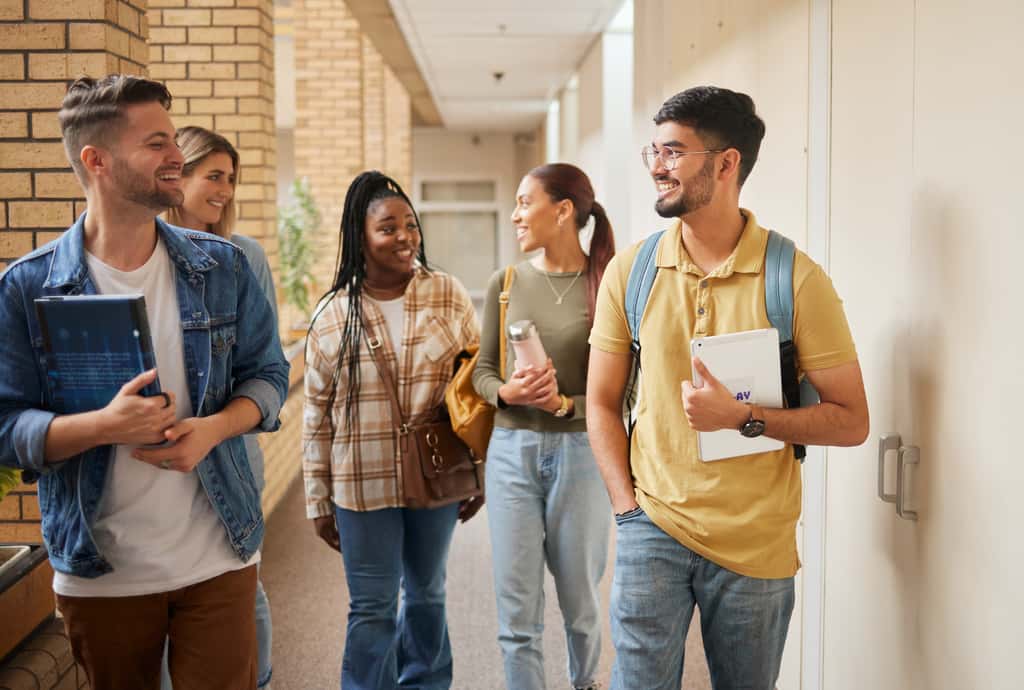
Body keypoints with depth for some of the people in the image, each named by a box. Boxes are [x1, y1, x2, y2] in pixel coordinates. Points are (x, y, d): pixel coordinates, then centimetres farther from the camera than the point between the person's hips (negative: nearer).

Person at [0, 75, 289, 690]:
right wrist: (103, 426, -24)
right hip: (98, 573, -1)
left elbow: (268, 375, 5)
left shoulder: (222, 268, 1)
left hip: (218, 561, 1)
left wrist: (213, 428, -15)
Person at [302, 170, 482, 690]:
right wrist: (318, 501, 3)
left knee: (427, 594, 18)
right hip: (363, 485, -1)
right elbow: (316, 416, 2)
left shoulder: (450, 297, -3)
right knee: (371, 608, 4)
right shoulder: (332, 315, -3)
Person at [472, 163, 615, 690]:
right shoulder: (506, 284, 3)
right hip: (512, 451, 2)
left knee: (580, 597, 14)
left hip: (580, 453, -2)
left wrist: (565, 404, -21)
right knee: (517, 608, 3)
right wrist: (506, 393, -13)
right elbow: (482, 369, 7)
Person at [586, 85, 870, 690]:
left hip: (757, 545, -1)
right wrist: (629, 507, -2)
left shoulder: (797, 278, -8)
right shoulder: (631, 270, 1)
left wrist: (743, 417, -19)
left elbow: (851, 422, -6)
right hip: (653, 528, 1)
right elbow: (603, 404, 7)